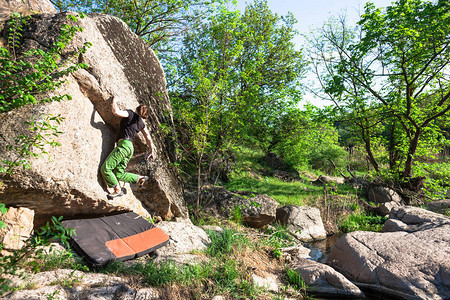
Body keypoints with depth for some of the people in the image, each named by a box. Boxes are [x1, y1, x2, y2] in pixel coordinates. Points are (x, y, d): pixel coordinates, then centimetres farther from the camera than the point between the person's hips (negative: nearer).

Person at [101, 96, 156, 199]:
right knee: (119, 174, 15)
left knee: (105, 169, -4)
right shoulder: (141, 124, 19)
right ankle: (140, 178, 16)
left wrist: (113, 101, 5)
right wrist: (151, 150, 37)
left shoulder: (130, 113, 0)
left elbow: (116, 112, -15)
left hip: (124, 144, -8)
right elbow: (148, 138, 25)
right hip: (130, 148, 8)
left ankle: (118, 190, 1)